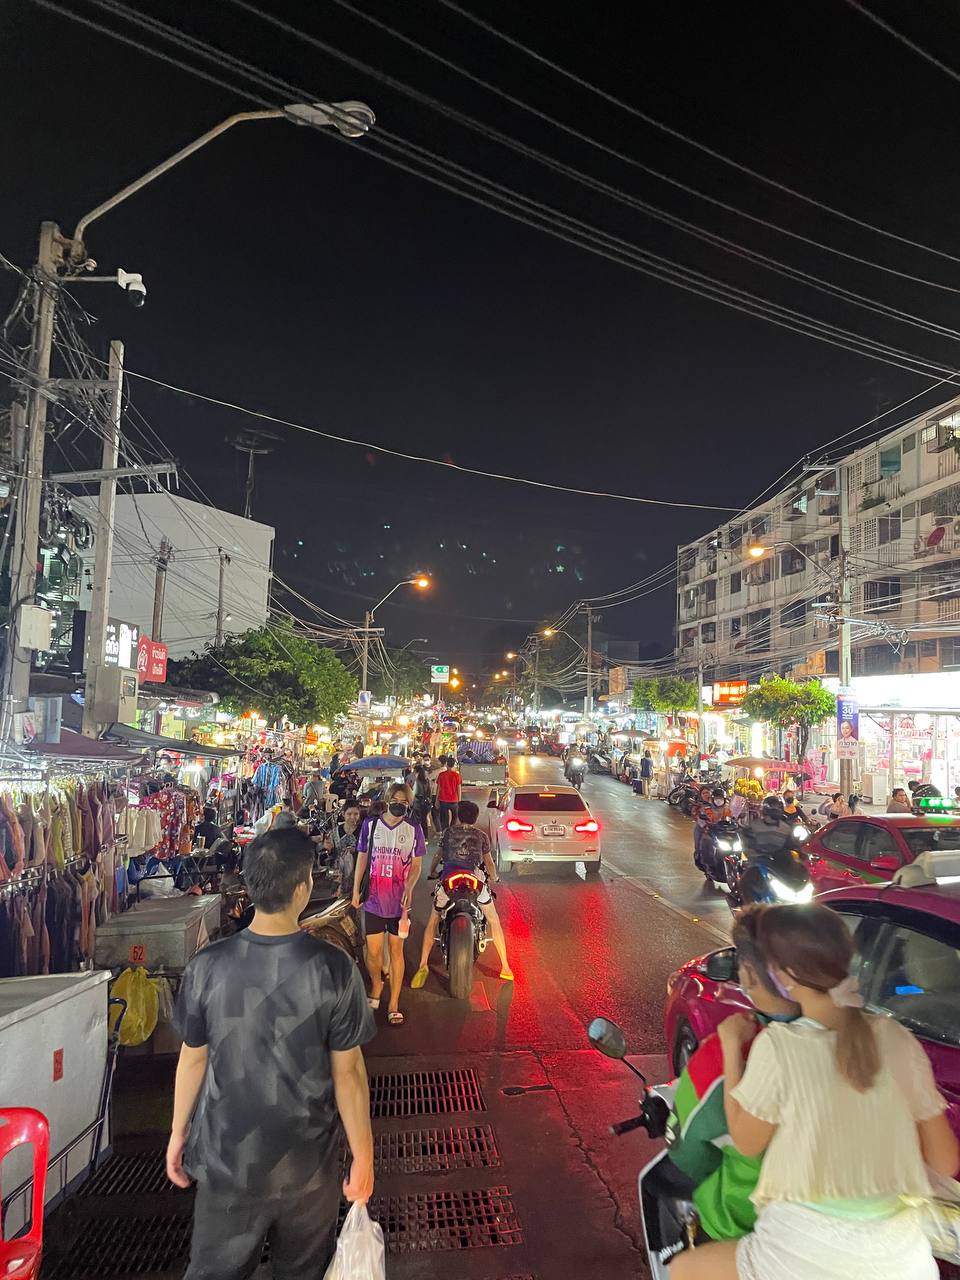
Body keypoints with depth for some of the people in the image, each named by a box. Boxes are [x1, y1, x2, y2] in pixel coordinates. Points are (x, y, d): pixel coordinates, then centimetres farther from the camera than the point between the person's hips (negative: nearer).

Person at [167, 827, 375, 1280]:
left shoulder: (207, 967, -16)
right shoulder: (334, 968, -21)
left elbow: (193, 1059, -4)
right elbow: (347, 1072, -14)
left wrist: (178, 1132, 12)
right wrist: (363, 1155, -1)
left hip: (227, 1158, 1)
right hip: (308, 1162, -1)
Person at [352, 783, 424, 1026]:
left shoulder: (414, 829, -2)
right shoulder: (370, 824, 0)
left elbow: (416, 864, 2)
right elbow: (362, 858, 8)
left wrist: (409, 888, -15)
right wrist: (356, 890, 6)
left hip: (400, 899, -1)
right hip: (374, 899, 1)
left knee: (396, 951, 7)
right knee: (373, 952, 4)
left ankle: (394, 1004, 18)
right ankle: (376, 985, 35)